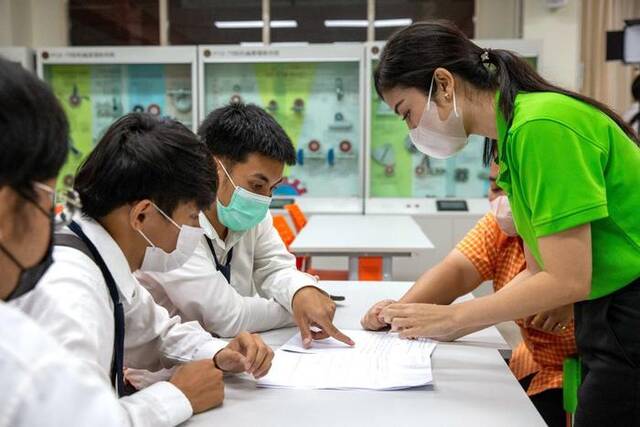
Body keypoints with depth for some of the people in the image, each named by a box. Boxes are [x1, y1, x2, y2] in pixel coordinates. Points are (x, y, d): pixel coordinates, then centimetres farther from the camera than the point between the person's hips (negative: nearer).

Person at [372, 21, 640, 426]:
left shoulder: (541, 125, -21)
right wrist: (443, 327, 4)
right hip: (606, 317, 8)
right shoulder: (514, 135, 7)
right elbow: (542, 269, 9)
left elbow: (567, 280, -21)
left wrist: (451, 318, -11)